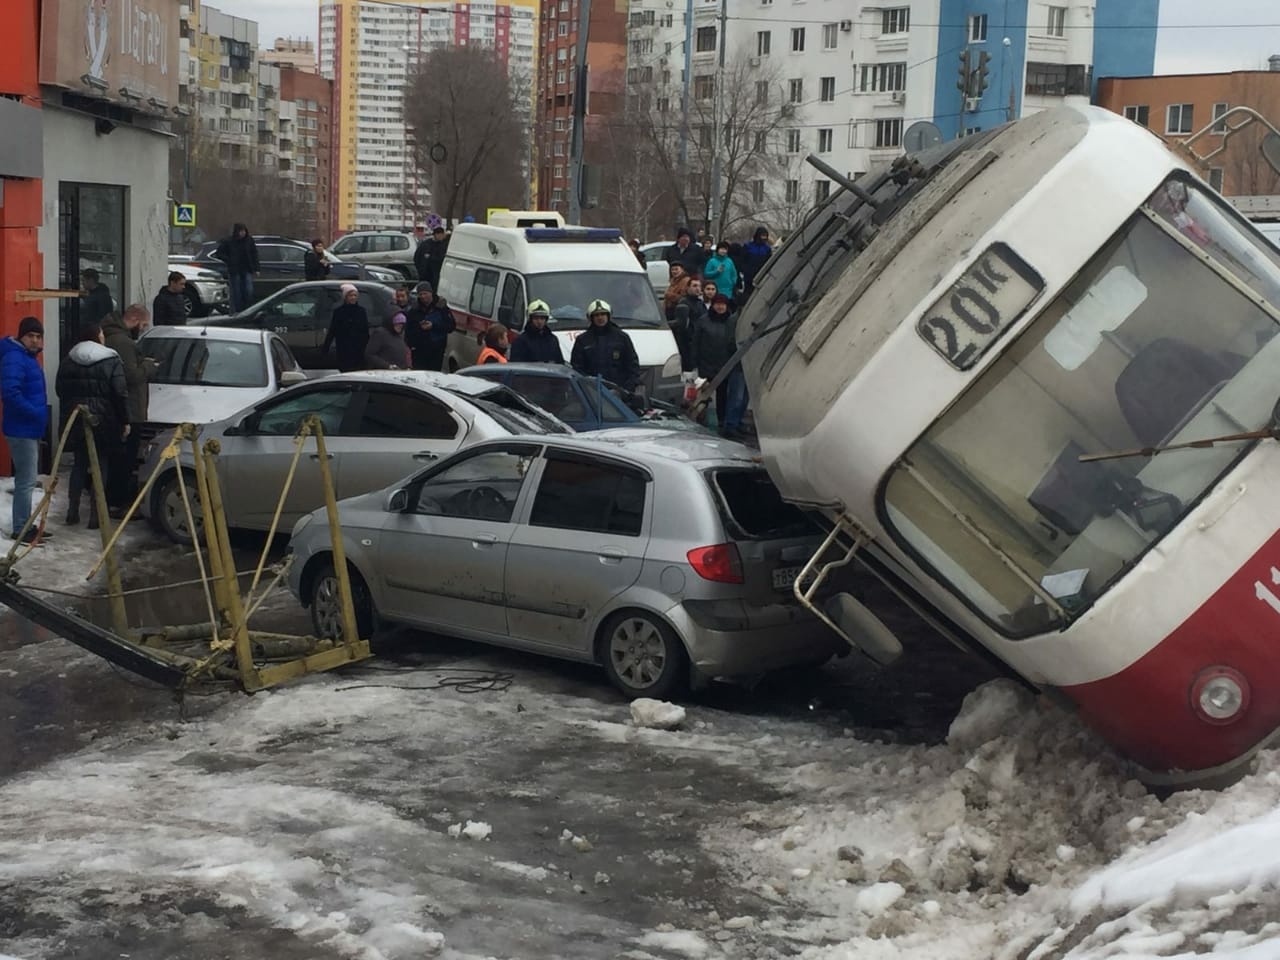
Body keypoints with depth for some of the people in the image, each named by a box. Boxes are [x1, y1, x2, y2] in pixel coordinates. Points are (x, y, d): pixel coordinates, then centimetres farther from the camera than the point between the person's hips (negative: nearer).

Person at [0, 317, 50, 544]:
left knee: (27, 480, 15)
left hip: (31, 429, 10)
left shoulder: (29, 358, 15)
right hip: (22, 430, -10)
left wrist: (40, 416, 12)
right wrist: (34, 413, -23)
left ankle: (26, 526, 23)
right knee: (26, 481, -7)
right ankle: (20, 530, -1)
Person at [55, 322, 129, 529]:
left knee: (79, 465, 15)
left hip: (77, 420, 4)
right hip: (103, 421, -4)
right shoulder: (111, 361, -9)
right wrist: (125, 421, -7)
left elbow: (60, 390, 10)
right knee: (101, 466, 3)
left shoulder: (68, 361, 6)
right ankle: (95, 515, 1)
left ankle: (73, 512, 14)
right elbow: (120, 393, -13)